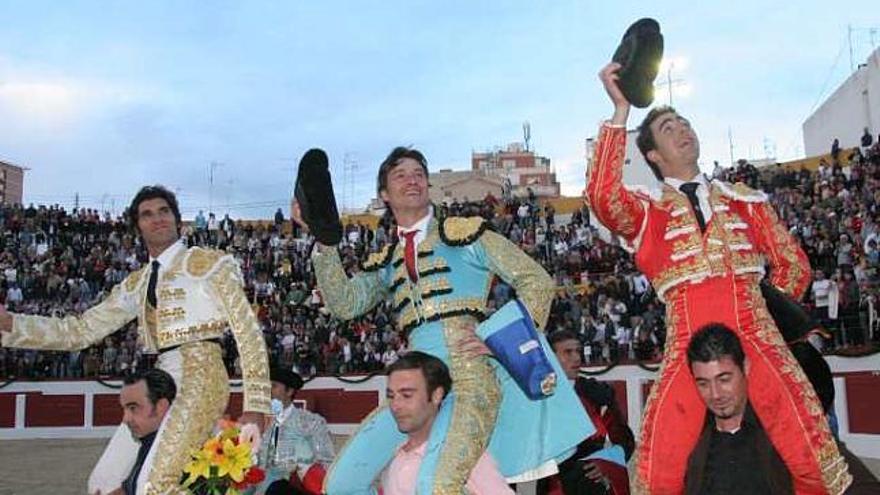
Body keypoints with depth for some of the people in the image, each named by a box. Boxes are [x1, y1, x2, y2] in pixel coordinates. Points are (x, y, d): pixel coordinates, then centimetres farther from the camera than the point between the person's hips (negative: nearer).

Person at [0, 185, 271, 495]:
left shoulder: (210, 263, 1)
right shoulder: (136, 284, 18)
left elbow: (247, 330, -5)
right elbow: (81, 330, 17)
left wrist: (255, 406, -13)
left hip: (200, 376, -7)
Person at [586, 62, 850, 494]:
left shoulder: (744, 199, 19)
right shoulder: (647, 209, 11)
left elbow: (793, 265, 21)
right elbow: (602, 198, -12)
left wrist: (759, 315, 15)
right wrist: (621, 110, -11)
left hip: (758, 342, 2)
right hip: (688, 348, -1)